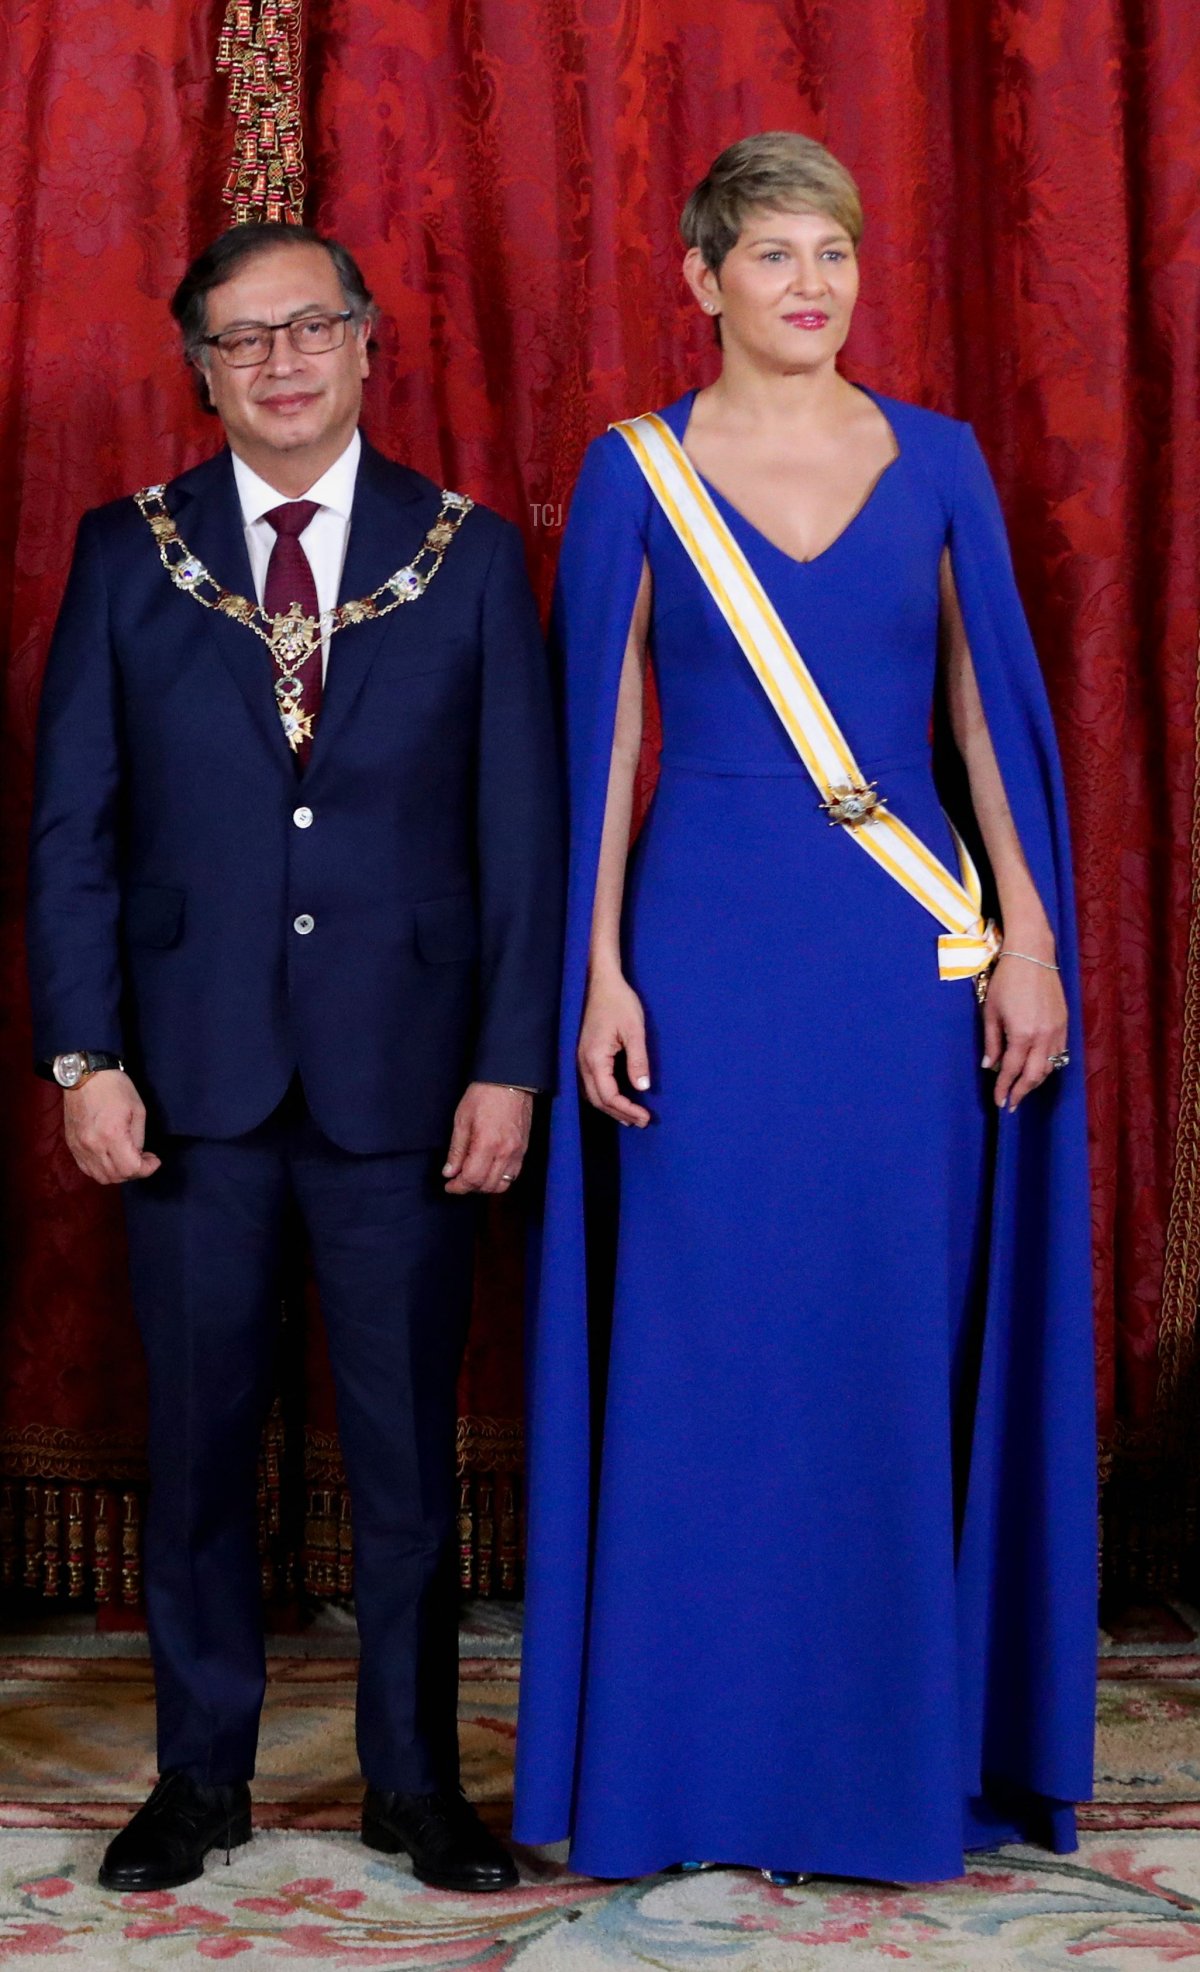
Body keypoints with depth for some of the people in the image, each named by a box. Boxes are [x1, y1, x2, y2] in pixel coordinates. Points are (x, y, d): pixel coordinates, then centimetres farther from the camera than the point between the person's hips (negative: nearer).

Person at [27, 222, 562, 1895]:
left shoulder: (471, 555, 4)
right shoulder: (128, 554, 5)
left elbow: (524, 832, 2)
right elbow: (71, 829, 4)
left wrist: (511, 1061, -5)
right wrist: (84, 1055, -5)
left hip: (403, 1067, 0)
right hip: (193, 1066, 1)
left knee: (408, 1442, 6)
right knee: (198, 1433, 8)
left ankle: (416, 1775, 20)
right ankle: (202, 1773, 22)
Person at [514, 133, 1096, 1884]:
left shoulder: (935, 461, 8)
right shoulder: (637, 473, 3)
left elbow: (986, 712, 8)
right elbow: (601, 736, 1)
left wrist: (1029, 937, 1)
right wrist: (600, 972, -6)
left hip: (911, 954, 2)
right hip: (711, 947, -1)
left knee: (904, 1346, 4)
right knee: (710, 1346, 1)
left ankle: (902, 1754, 17)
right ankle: (711, 1769, 13)